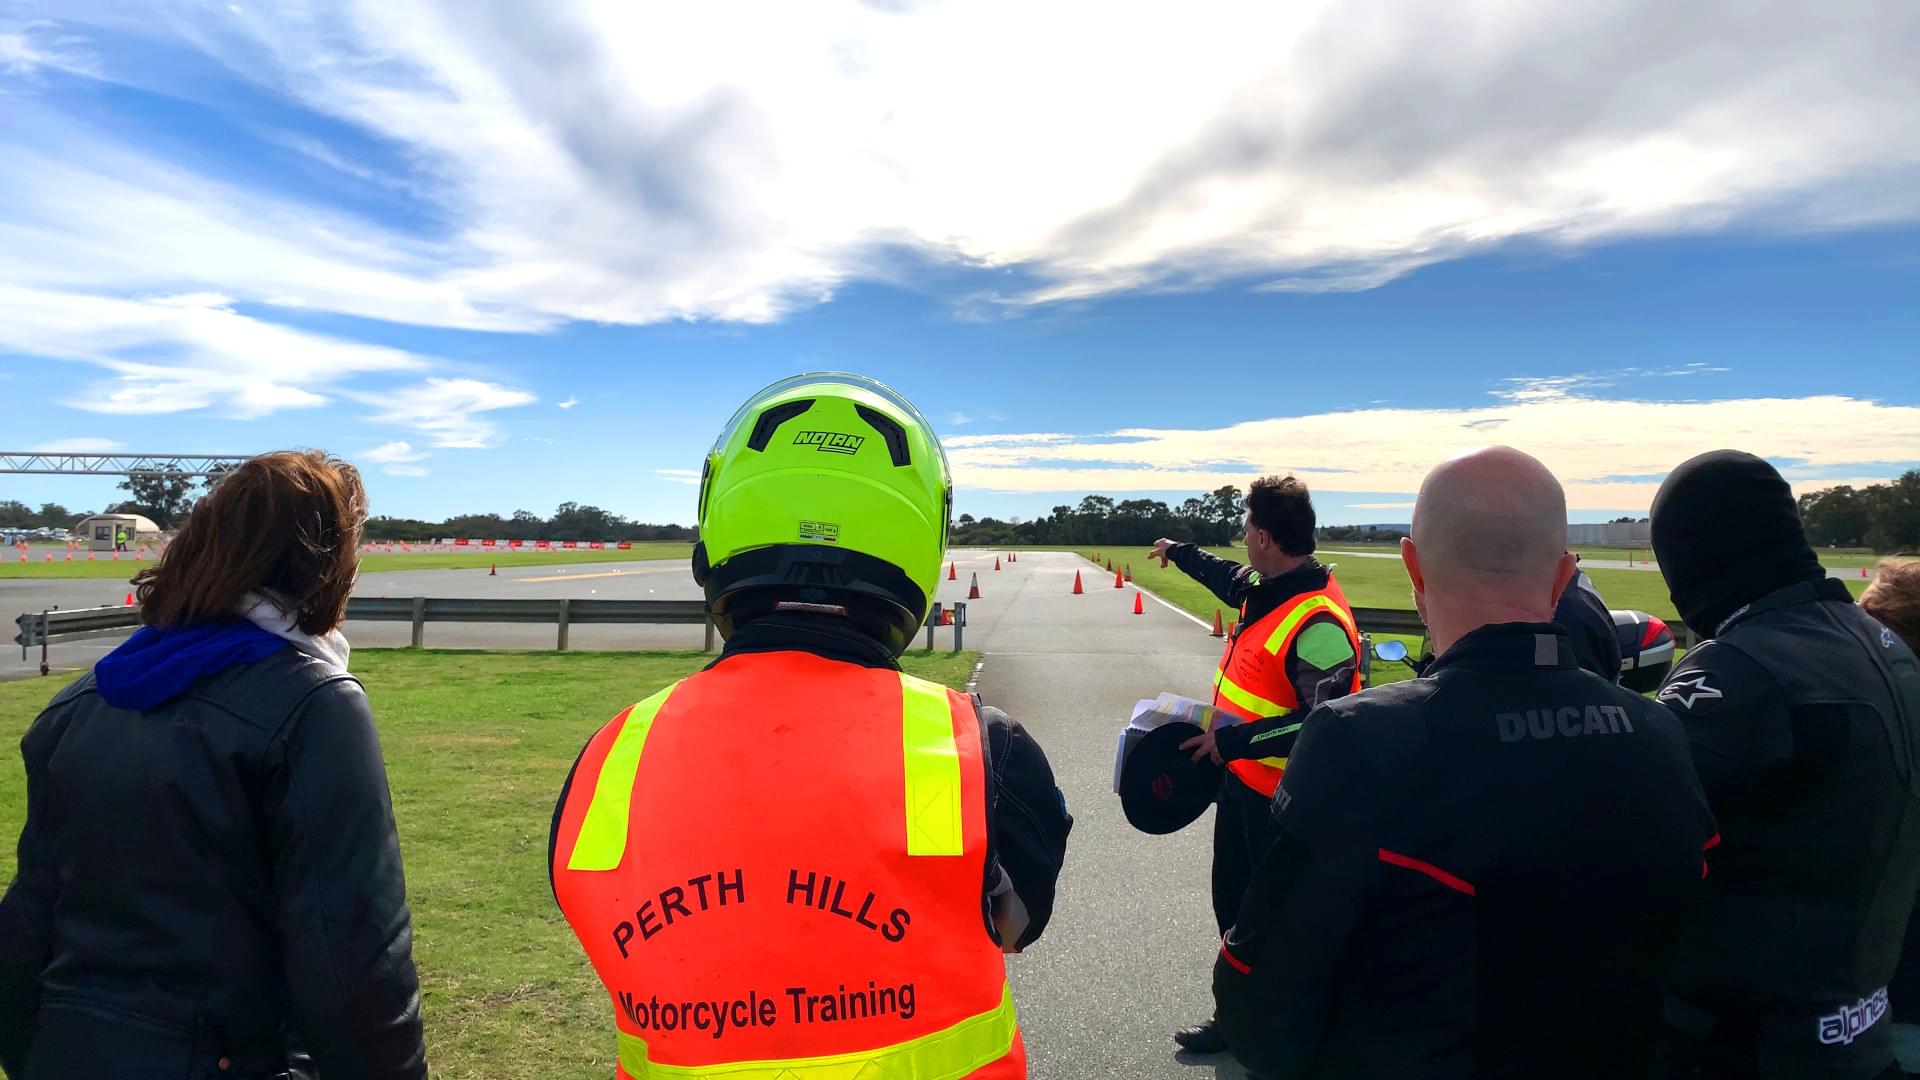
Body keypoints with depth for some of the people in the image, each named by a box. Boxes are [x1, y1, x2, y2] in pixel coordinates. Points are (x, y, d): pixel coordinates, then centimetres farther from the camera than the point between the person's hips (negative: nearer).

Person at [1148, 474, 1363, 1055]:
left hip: (1282, 797, -10)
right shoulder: (1264, 587, 0)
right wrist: (1180, 551, 38)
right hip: (1242, 778, 10)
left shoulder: (1318, 624, -29)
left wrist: (1232, 740, -28)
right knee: (1232, 900, 22)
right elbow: (1231, 579, 24)